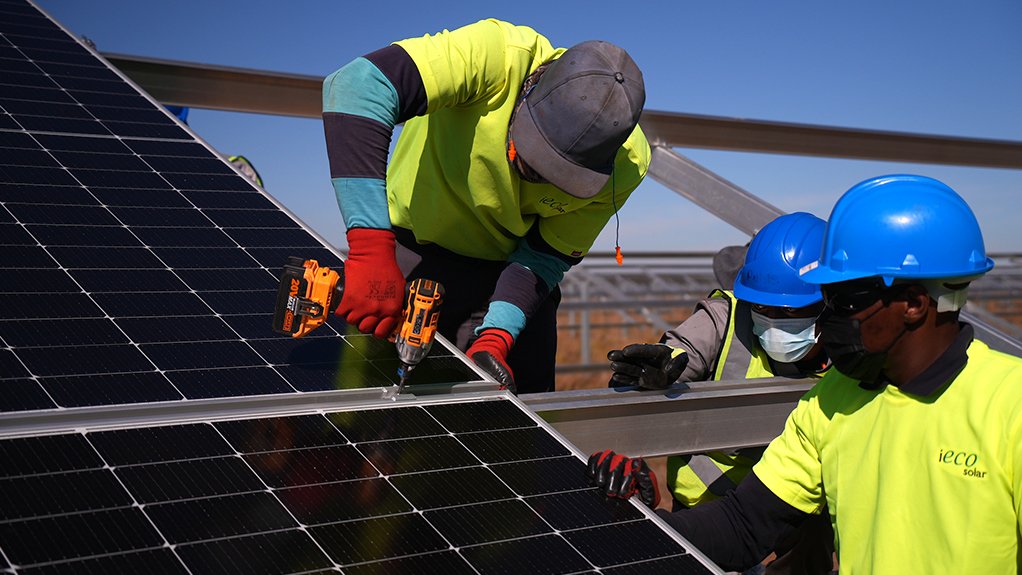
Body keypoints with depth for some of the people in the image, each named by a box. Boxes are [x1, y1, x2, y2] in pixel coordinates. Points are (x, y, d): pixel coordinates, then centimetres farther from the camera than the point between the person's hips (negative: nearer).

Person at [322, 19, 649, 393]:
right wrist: (369, 252, -49)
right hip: (413, 251, -2)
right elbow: (358, 87, -44)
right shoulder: (498, 57, -32)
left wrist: (494, 340, -26)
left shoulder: (625, 165, -20)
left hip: (507, 270, 3)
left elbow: (545, 258, -9)